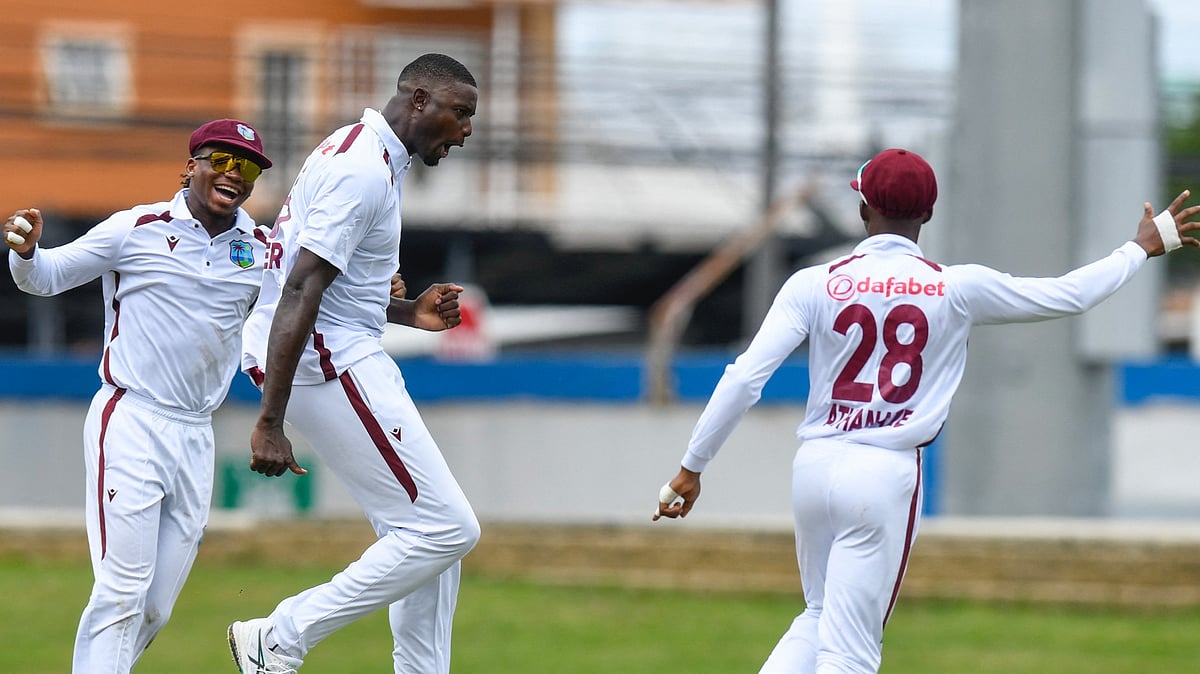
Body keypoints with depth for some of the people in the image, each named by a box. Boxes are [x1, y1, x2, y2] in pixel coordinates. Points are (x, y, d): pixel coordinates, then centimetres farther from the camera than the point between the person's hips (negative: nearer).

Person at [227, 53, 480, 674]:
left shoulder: (362, 153, 17)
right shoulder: (364, 170, -17)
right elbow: (300, 294, -24)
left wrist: (409, 312, 12)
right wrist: (269, 424, -29)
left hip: (350, 359, 11)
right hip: (327, 364, -11)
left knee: (428, 532, 14)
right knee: (447, 529, -10)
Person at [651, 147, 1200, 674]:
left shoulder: (815, 285, -2)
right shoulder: (955, 289, -4)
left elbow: (746, 377, -7)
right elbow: (1069, 296, 7)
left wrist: (692, 467, -1)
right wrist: (1142, 247, 22)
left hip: (814, 467, 3)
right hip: (886, 475, -3)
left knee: (819, 617, 24)